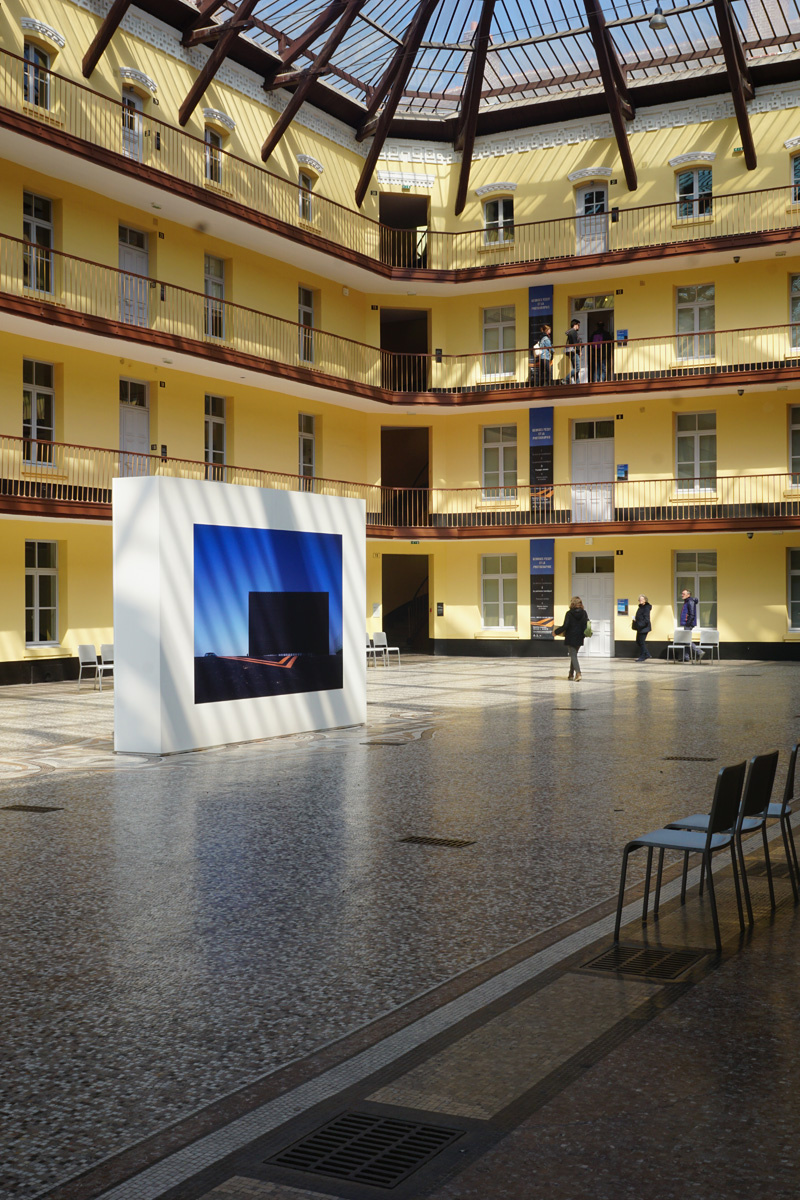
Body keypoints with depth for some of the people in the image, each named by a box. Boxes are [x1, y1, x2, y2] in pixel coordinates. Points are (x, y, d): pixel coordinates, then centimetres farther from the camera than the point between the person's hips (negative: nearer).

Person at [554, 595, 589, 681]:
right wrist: (584, 633, 22)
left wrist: (556, 632, -3)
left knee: (573, 655, -2)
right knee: (574, 655, 19)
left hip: (570, 638, -4)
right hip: (579, 638, 4)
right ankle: (571, 674, 25)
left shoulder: (569, 613, -11)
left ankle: (578, 673, -21)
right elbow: (587, 625, 4)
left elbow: (565, 626, -14)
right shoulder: (584, 613, 0)